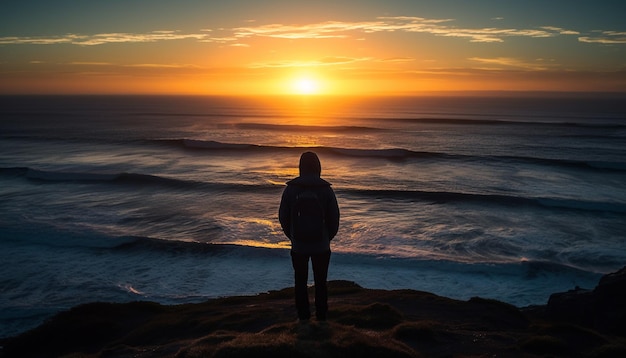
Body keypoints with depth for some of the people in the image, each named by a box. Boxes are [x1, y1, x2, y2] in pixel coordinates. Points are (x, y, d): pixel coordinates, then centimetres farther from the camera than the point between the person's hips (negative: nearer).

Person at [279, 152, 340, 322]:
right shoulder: (326, 189, -10)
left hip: (298, 245, 0)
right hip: (321, 246, 0)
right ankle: (321, 317, 22)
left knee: (301, 281, 16)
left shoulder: (290, 188, -9)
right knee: (321, 282, 15)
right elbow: (334, 218, -5)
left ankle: (303, 317, 23)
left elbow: (283, 217, -2)